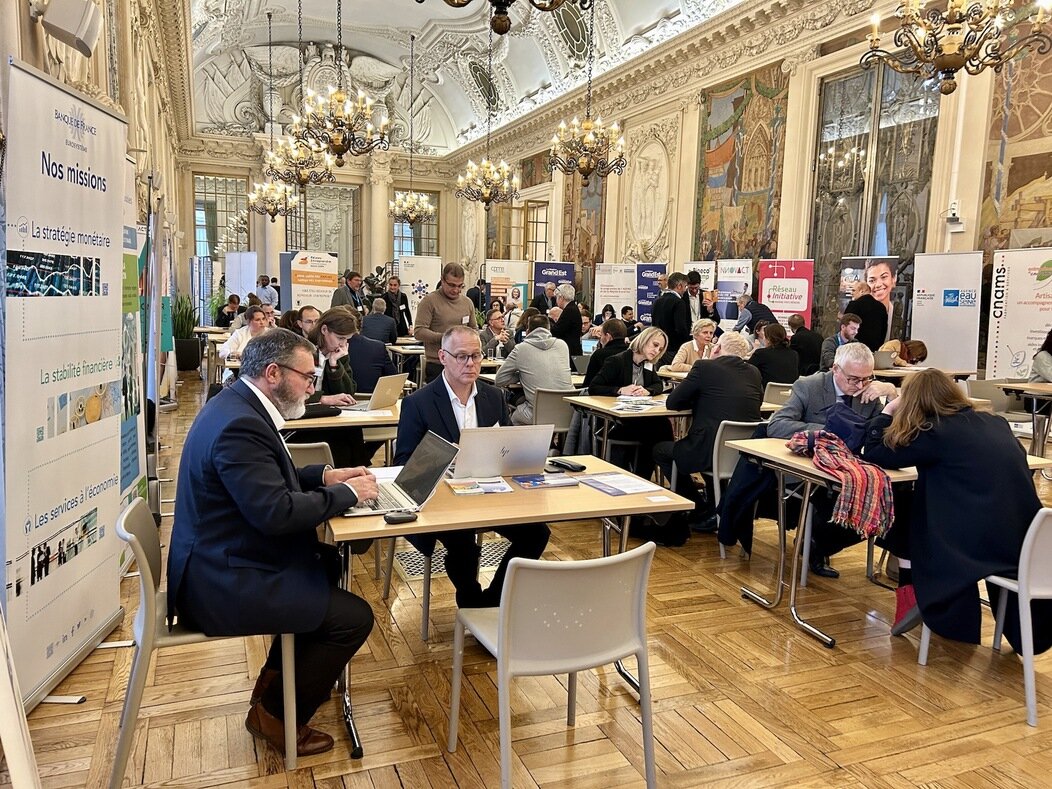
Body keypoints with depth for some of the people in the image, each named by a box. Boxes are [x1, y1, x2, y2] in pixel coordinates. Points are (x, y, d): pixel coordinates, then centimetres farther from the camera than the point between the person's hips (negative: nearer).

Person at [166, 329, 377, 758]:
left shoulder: (239, 404, 7)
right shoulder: (239, 424, -26)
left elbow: (270, 480, 19)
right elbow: (276, 512, -30)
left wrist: (325, 476, 6)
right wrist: (346, 493, -17)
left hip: (225, 561, 11)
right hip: (223, 584, -11)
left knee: (329, 561, 22)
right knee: (353, 617, -10)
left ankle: (277, 677, 30)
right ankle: (275, 713, 11)